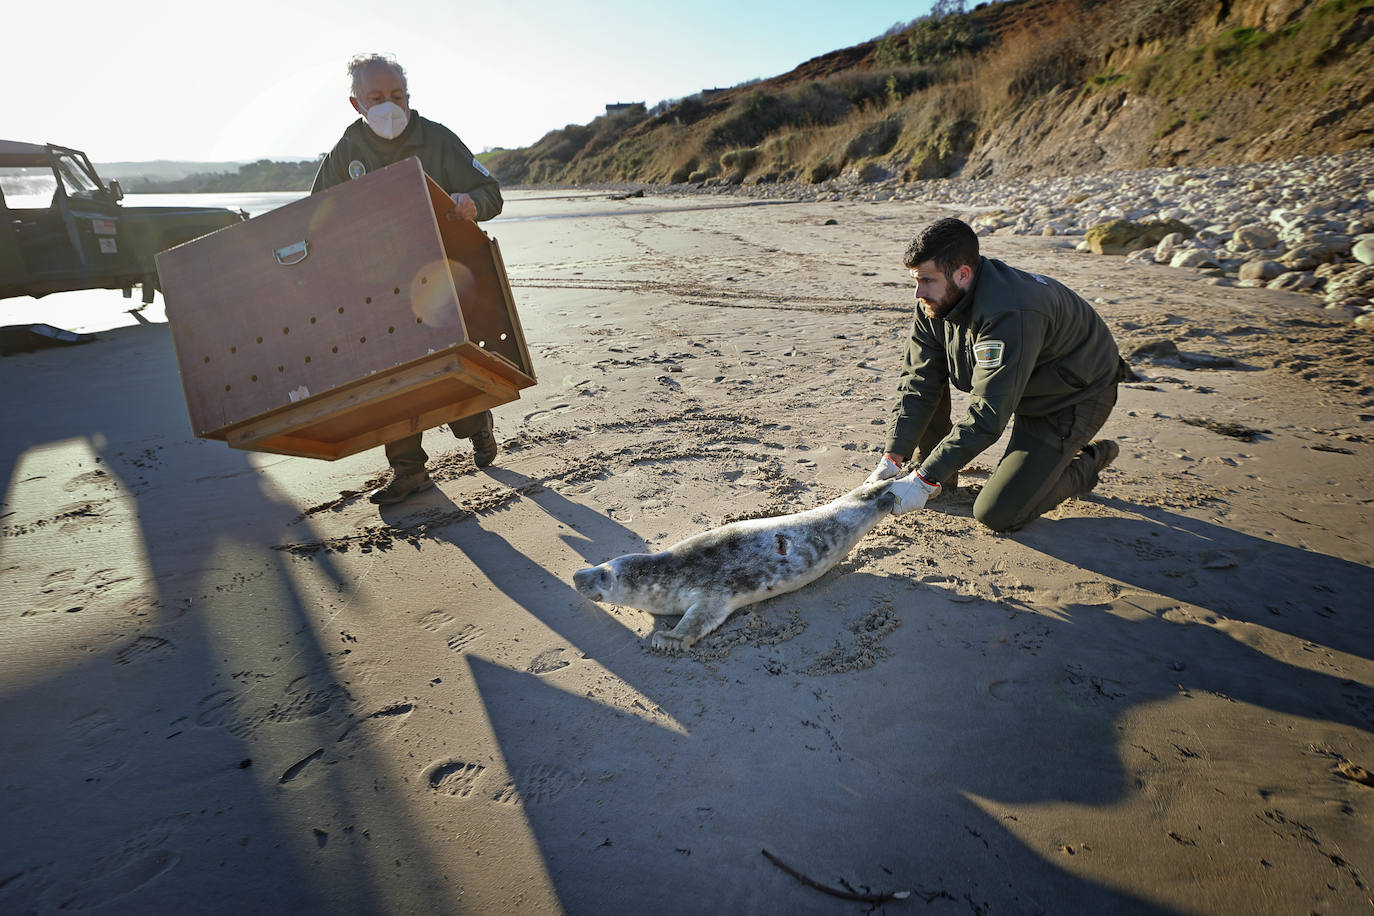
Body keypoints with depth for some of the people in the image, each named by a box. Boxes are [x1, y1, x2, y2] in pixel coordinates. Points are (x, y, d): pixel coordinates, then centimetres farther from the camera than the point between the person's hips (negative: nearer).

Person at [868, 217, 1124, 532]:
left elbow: (987, 416, -38)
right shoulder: (935, 301, -12)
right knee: (925, 366, -7)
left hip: (1075, 396, -8)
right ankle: (942, 474, 5)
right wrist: (892, 458, -19)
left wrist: (926, 479, -38)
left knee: (998, 514, -15)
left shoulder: (1010, 313, -38)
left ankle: (1087, 462, 11)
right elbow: (919, 382, -12)